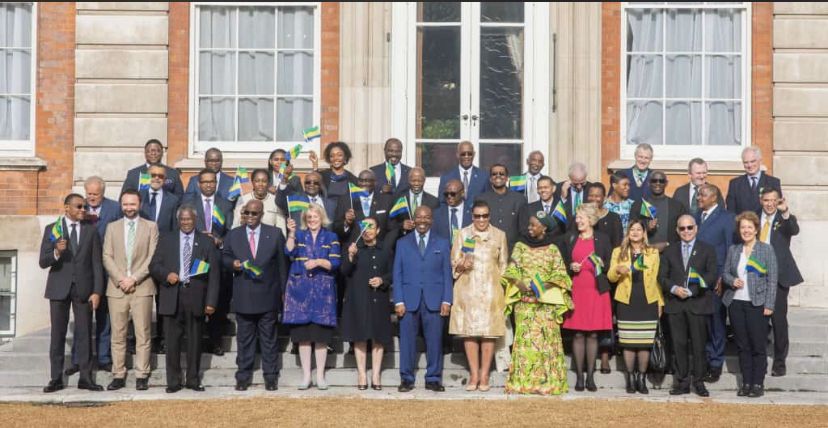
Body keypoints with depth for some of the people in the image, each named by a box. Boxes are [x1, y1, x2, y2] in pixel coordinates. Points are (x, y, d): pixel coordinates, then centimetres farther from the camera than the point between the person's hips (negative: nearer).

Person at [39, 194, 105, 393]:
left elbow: (96, 264, 3)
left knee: (84, 333, 2)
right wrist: (56, 252, -22)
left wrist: (97, 292, -5)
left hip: (83, 288, 1)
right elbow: (43, 262, -2)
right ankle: (56, 378, 10)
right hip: (59, 288, -1)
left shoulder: (91, 231, 6)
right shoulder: (52, 229, 2)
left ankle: (85, 378, 7)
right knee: (58, 334, 4)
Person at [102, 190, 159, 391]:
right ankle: (118, 375, 6)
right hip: (117, 288, 2)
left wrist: (134, 278, -10)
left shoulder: (151, 227, 7)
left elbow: (152, 258, -1)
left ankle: (141, 376, 1)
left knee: (143, 334, -2)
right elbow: (107, 257, 7)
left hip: (142, 287, -2)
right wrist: (120, 279, -7)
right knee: (118, 335, 2)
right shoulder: (112, 227, 14)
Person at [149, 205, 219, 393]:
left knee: (195, 340, 6)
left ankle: (193, 379, 17)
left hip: (196, 298, 0)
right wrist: (166, 274, -13)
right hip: (172, 296, 0)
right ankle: (173, 381, 10)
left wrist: (211, 301, -5)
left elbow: (214, 274, 3)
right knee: (172, 341, 2)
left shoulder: (206, 242, 7)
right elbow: (154, 265, 9)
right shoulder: (166, 239, 11)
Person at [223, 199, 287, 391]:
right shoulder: (233, 235, 9)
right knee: (244, 338, 6)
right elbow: (224, 257, 13)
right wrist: (233, 264, -11)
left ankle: (271, 376, 11)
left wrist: (283, 292, 2)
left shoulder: (275, 234, 5)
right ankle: (243, 376, 13)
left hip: (268, 296, -1)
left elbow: (282, 264, 5)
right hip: (243, 296, 1)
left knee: (269, 338, 5)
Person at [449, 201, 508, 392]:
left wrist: (502, 286, 4)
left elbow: (503, 265, 12)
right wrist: (462, 265, -13)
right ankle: (474, 375, 7)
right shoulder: (463, 234, 5)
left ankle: (484, 376, 6)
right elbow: (454, 263, 8)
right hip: (467, 290, 0)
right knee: (468, 332, -1)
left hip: (490, 291, 0)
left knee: (489, 333, -1)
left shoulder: (499, 235, 7)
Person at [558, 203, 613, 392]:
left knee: (593, 334, 2)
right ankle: (579, 376, 6)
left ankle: (590, 376, 8)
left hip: (597, 291, -1)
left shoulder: (602, 239, 6)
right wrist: (570, 267, -6)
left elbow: (610, 267, 9)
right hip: (576, 290, 1)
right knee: (578, 334, 0)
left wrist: (602, 265, -11)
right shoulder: (568, 238, 9)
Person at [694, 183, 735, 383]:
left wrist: (723, 277, -11)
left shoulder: (726, 218, -2)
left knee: (715, 320, 1)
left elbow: (731, 250, -5)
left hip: (715, 279, -4)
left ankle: (715, 363, 11)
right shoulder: (697, 216, 14)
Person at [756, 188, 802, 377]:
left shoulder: (785, 219, 0)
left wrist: (785, 212, -38)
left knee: (779, 318, 0)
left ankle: (779, 361, 10)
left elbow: (795, 230, -21)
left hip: (778, 275, -2)